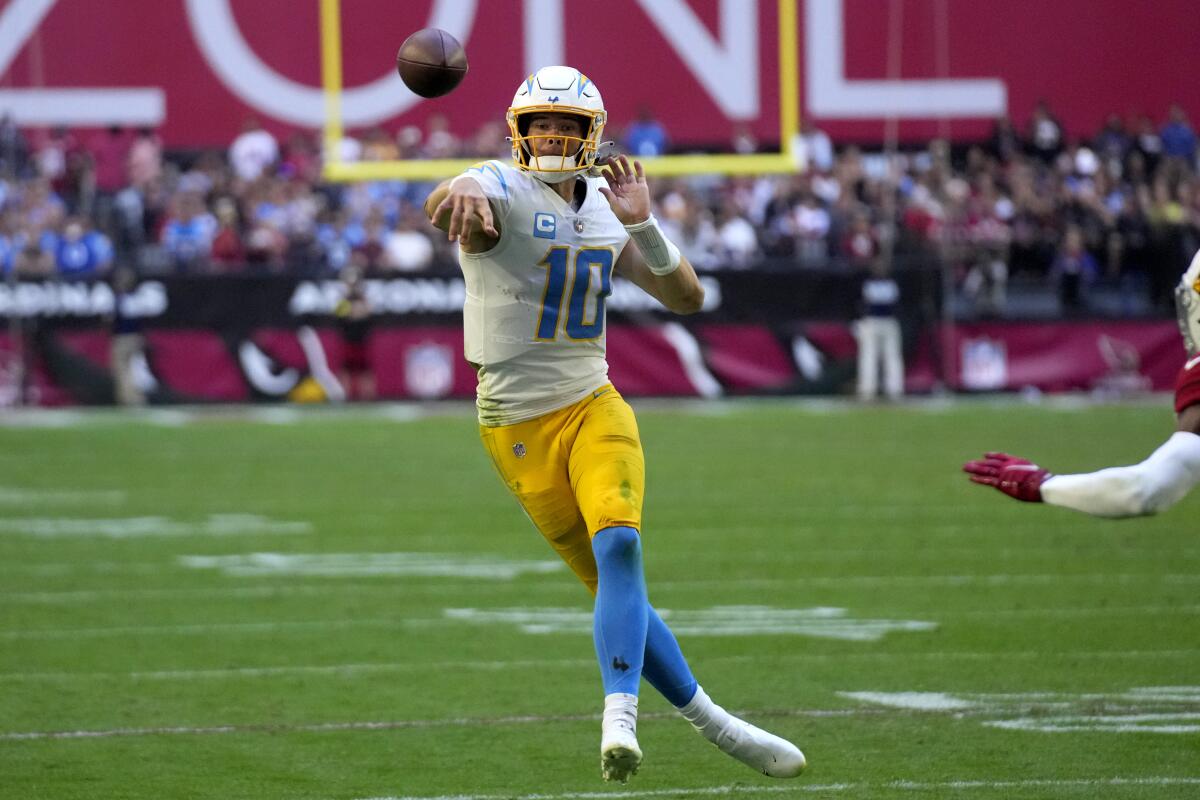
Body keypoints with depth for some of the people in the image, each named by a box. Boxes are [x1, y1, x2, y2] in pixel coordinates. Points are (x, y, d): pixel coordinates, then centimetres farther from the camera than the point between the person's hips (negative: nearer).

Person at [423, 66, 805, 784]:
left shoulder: (605, 211, 8)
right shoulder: (502, 192, -11)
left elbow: (687, 298, 7)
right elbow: (455, 204, -37)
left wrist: (641, 223, -10)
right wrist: (461, 196, -62)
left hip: (593, 404, 4)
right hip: (519, 423, -4)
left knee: (619, 545, -23)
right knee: (615, 582, -2)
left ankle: (620, 720, -30)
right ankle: (713, 724, 9)